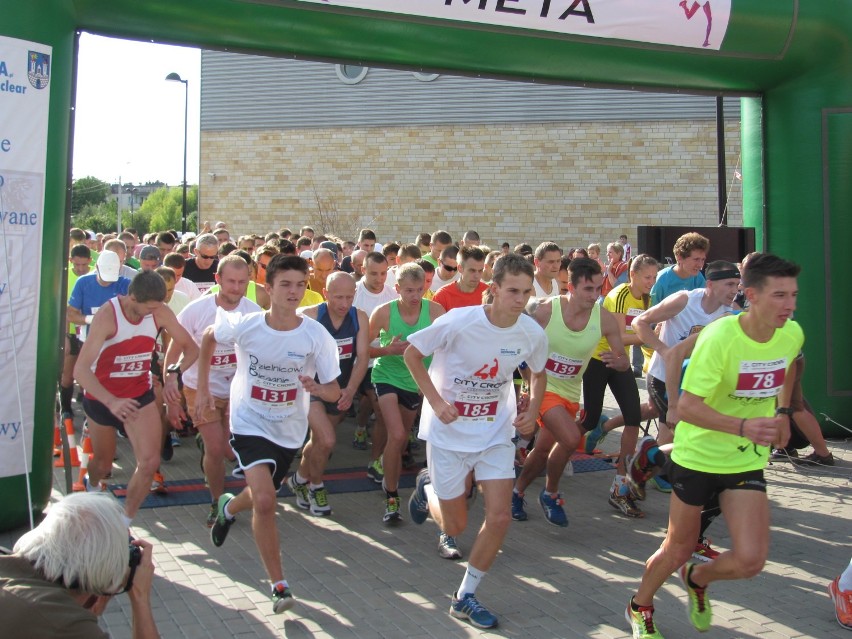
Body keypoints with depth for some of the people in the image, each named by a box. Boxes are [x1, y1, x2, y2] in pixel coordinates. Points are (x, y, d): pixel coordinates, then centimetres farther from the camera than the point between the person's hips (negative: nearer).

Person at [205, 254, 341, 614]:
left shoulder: (316, 336, -18)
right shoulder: (244, 325, -17)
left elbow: (335, 392, -14)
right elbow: (208, 338, 5)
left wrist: (317, 388, -37)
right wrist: (202, 389, 5)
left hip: (289, 430, 2)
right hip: (250, 424, -2)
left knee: (262, 498, 22)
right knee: (265, 501, -21)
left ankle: (229, 507, 59)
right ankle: (279, 585, -5)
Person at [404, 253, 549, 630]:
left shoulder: (532, 333, -10)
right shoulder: (459, 322, -23)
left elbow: (538, 374, 11)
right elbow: (412, 353, -11)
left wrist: (532, 410, -7)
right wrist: (435, 401, -20)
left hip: (496, 432, 3)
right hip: (449, 432, -3)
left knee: (500, 517, -8)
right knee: (455, 526, 6)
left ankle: (465, 597, 13)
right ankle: (428, 487, 41)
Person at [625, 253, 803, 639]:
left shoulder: (792, 334, -8)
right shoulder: (720, 337, -26)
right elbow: (686, 406, -29)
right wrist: (743, 426, -41)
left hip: (748, 460, 4)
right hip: (698, 455, -4)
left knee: (750, 560, -8)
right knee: (679, 550, 11)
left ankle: (697, 580, 27)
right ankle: (640, 608, 41)